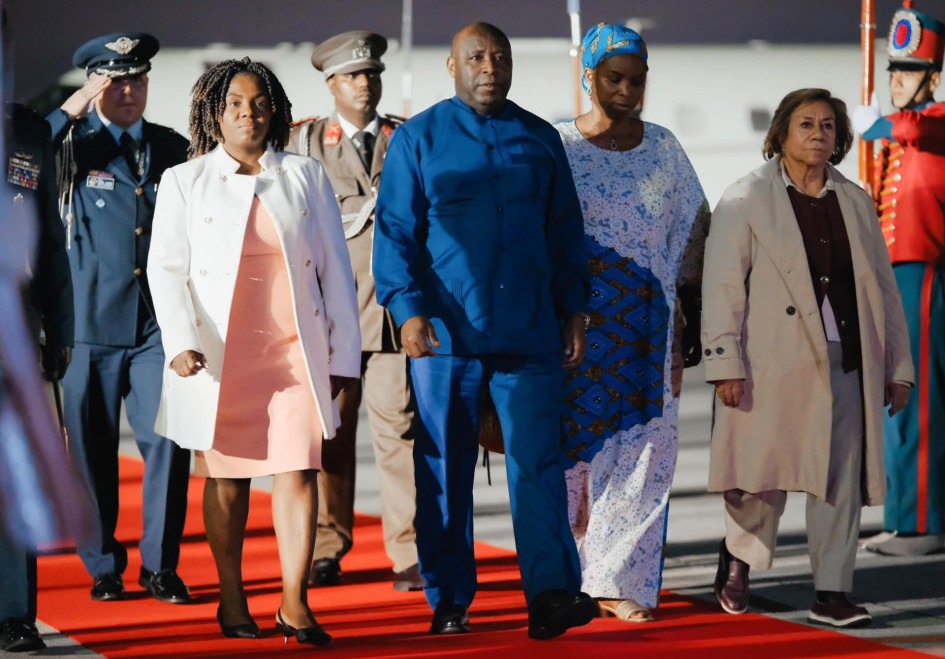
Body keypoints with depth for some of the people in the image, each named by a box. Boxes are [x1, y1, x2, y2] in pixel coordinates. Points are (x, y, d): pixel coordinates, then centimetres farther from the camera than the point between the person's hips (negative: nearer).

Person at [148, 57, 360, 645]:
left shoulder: (306, 177, 11)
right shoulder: (184, 182, 8)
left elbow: (335, 270, 11)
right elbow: (167, 269, 1)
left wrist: (344, 353, 7)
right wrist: (180, 342, -14)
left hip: (295, 349, 1)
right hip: (218, 354, -1)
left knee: (300, 470, -9)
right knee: (227, 479, 5)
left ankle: (295, 603, -8)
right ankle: (232, 599, 17)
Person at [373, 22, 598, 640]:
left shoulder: (540, 139, 12)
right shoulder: (417, 139, 5)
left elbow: (565, 232, 16)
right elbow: (396, 231, 1)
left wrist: (574, 311, 11)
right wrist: (408, 309, -11)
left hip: (529, 333, 1)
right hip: (445, 333, -1)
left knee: (538, 461, -8)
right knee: (444, 470, 4)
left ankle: (551, 591, -12)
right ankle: (449, 601, 12)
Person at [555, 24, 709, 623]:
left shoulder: (665, 150, 8)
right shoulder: (557, 148, 0)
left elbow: (691, 237, 12)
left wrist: (696, 320, 7)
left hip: (648, 324, 2)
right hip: (576, 321, -2)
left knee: (641, 450, -2)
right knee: (574, 443, 0)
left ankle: (620, 581, 3)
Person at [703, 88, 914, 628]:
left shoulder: (855, 202, 15)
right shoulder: (747, 199, 2)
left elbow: (884, 288, 16)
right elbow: (722, 286, -3)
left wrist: (898, 366, 12)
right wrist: (726, 365, -12)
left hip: (846, 361, 4)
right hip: (775, 362, -4)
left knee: (843, 479, 0)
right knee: (765, 473, 1)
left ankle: (833, 594, 5)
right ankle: (739, 557, 27)